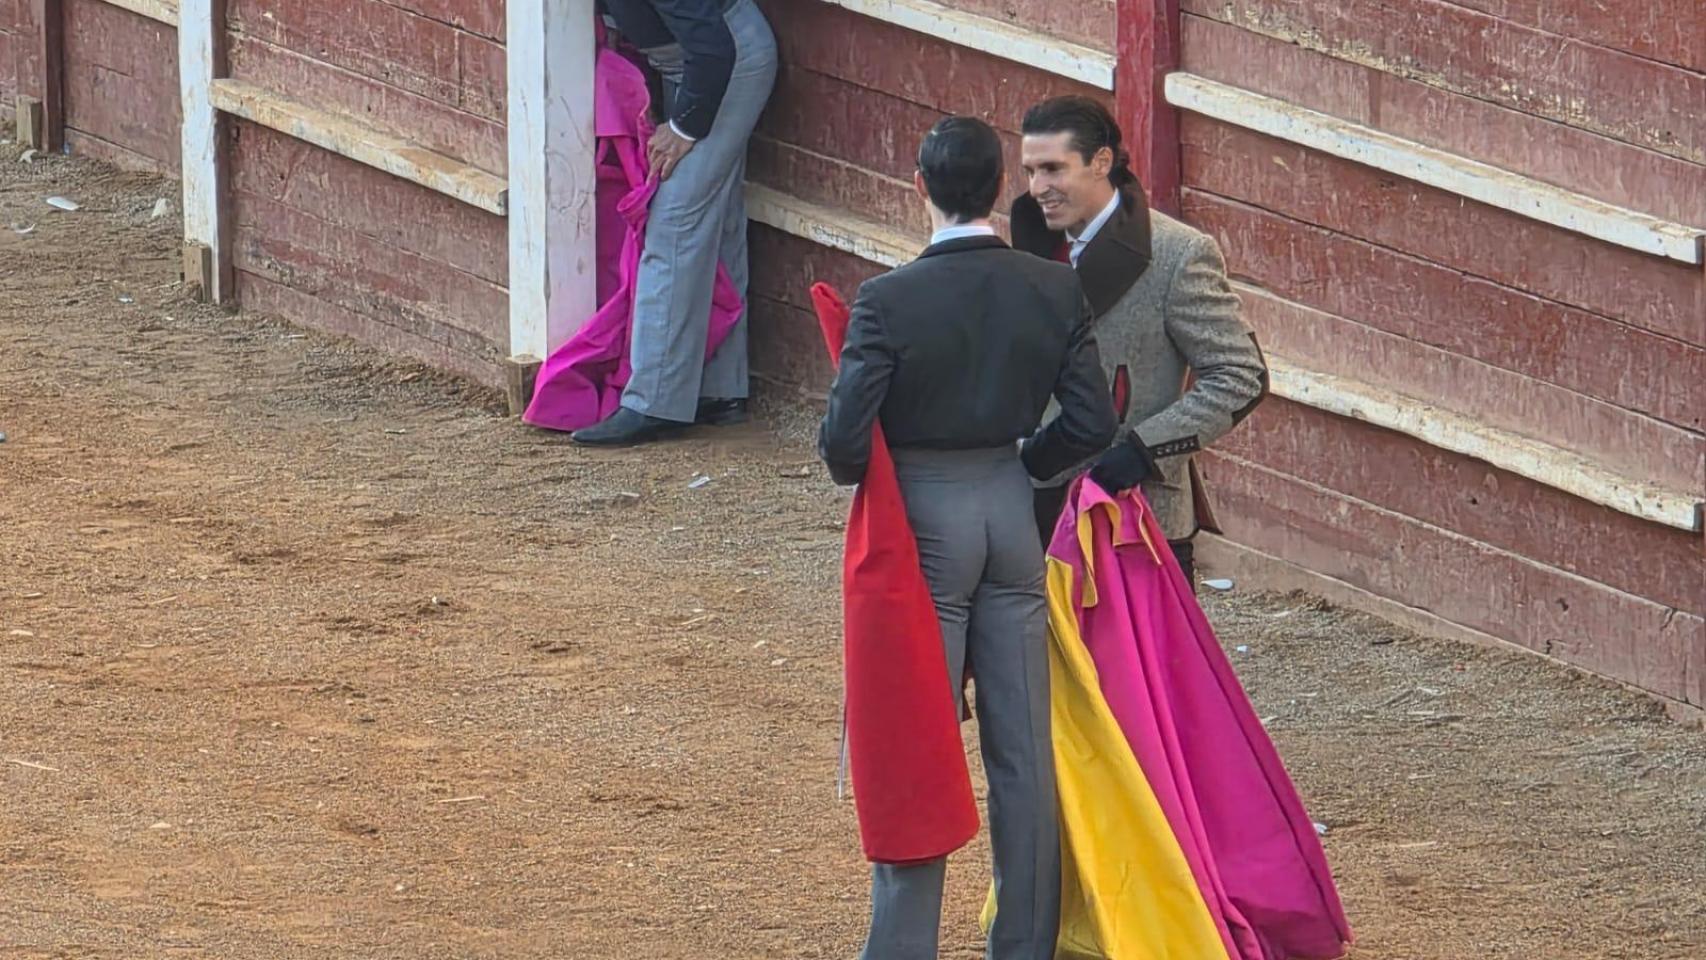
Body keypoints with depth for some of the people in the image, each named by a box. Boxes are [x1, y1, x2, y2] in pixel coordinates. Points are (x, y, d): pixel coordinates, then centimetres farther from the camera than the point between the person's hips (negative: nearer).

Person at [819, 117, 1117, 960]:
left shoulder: (889, 302, -17)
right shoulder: (1054, 291, -5)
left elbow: (844, 440, -18)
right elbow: (1091, 423, -1)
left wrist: (854, 474, 5)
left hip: (923, 519, -4)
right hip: (1012, 514, 4)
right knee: (1023, 751, 11)